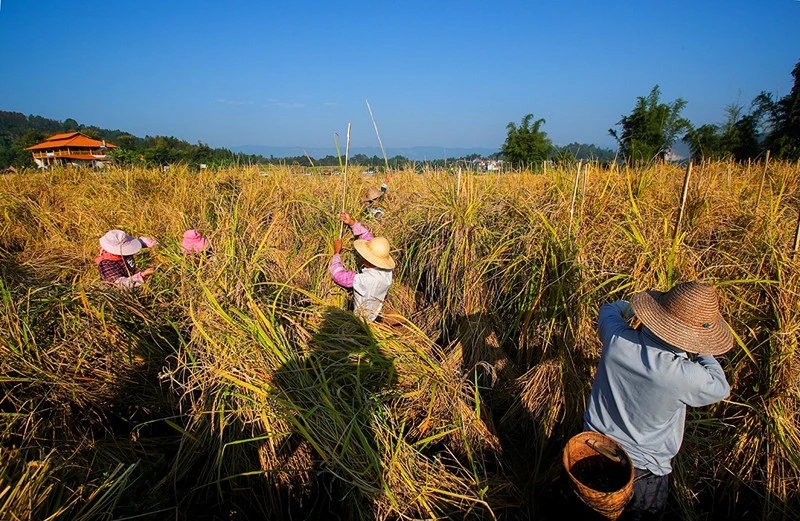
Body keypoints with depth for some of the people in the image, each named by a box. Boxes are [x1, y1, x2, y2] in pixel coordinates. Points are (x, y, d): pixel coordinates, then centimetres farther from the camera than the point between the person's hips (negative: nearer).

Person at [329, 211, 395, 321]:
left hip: (362, 318, -7)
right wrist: (352, 223, -12)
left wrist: (336, 252, -18)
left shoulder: (366, 280, -40)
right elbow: (369, 238, -11)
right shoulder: (386, 270, -19)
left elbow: (339, 275, -31)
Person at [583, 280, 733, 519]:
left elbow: (610, 309, -1)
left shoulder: (616, 339, -27)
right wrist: (700, 353, 2)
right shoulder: (688, 378, -34)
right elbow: (720, 388, -7)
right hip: (642, 469, -2)